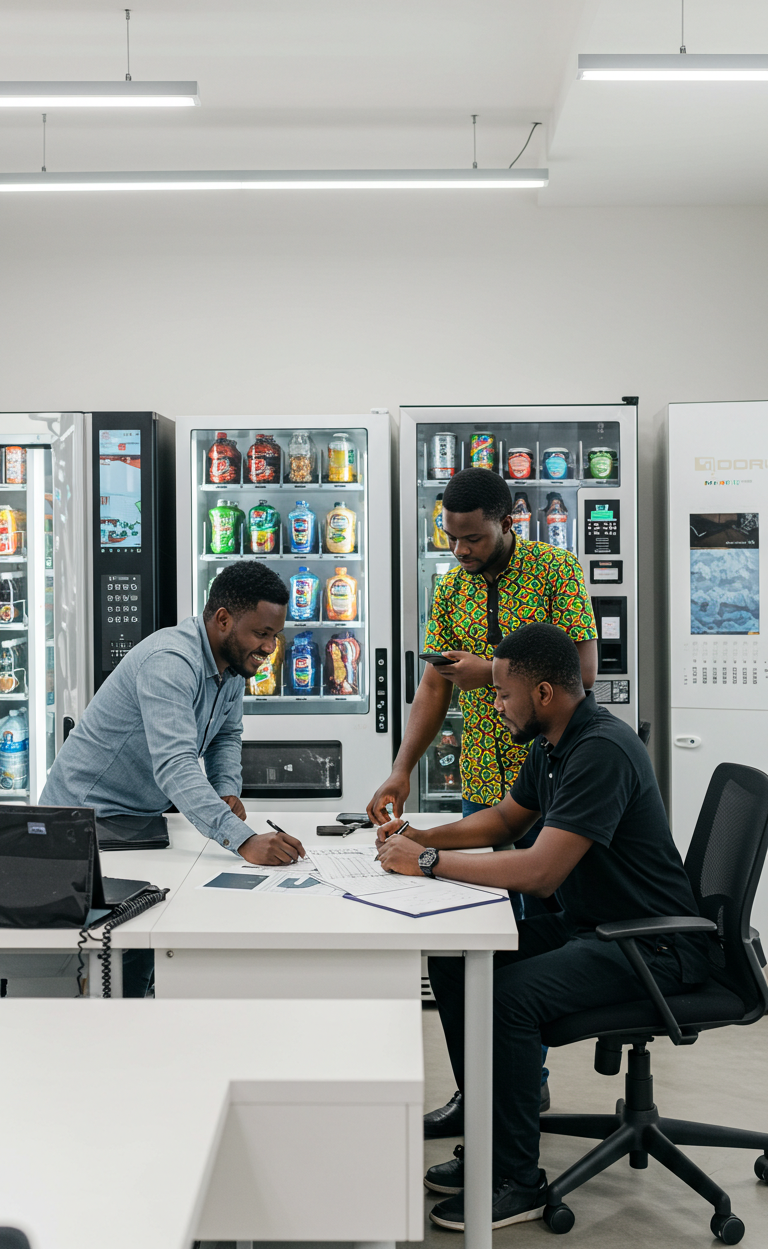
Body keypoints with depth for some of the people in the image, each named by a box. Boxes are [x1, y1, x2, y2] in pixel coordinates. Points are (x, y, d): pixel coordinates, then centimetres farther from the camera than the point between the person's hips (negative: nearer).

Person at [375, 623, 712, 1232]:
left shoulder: (602, 750, -24)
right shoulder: (553, 744, 7)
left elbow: (541, 871, -30)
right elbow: (506, 818, 23)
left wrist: (429, 862, -22)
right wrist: (423, 836, 7)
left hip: (655, 947, -10)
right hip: (587, 926, 10)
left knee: (510, 995, -28)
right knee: (453, 961, 0)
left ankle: (517, 1181, -8)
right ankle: (490, 1141, 11)